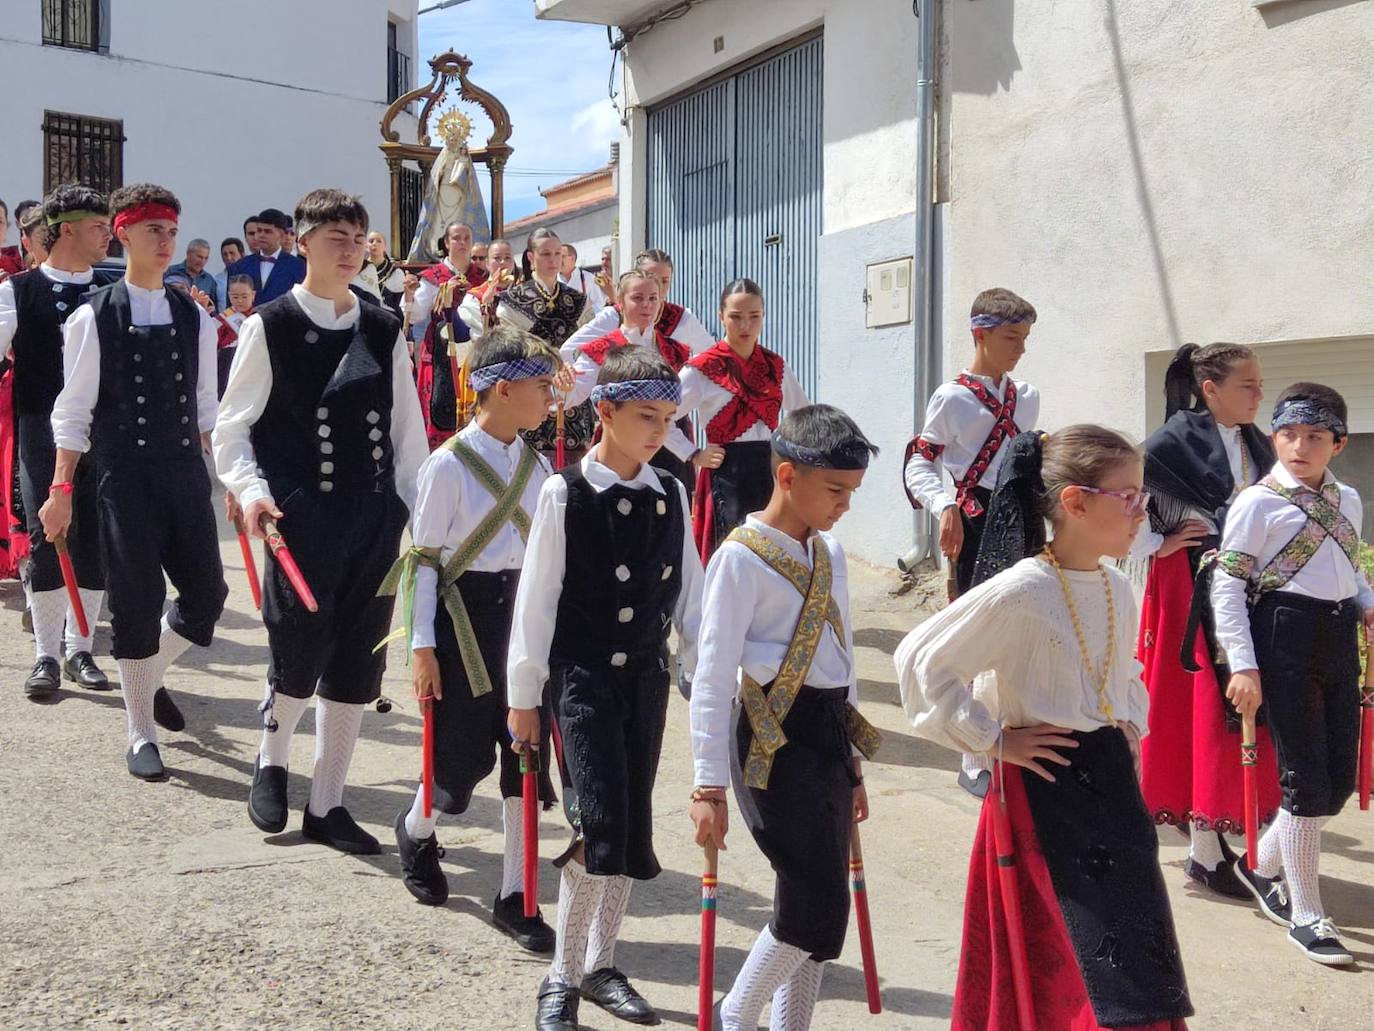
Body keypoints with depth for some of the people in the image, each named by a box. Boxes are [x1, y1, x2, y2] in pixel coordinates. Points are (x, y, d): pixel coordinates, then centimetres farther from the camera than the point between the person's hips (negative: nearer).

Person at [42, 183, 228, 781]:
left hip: (187, 473, 4)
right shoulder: (92, 318, -4)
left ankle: (150, 675, 33)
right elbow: (73, 411, -2)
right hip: (125, 475, -4)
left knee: (206, 595, 3)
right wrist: (61, 490, -5)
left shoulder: (194, 319, 7)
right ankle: (141, 733, 17)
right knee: (137, 603, 1)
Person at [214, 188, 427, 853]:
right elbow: (231, 429, 1)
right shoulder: (270, 327, -1)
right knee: (299, 655, -7)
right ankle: (272, 760, 27)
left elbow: (408, 432, 12)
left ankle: (326, 806, 22)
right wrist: (251, 491, -16)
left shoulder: (384, 331, 10)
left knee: (356, 666, 7)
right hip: (301, 518, -4)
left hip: (374, 518, 4)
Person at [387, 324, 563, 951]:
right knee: (464, 757, 4)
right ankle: (416, 829, 40)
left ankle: (515, 897, 17)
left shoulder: (536, 466, 6)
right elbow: (423, 559, -9)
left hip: (525, 614, 5)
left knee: (526, 756, 4)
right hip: (465, 616, -5)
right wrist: (424, 646, -10)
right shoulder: (449, 465, -11)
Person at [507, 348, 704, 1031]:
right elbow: (536, 599, -5)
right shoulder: (564, 495, -8)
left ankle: (600, 965, 28)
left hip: (646, 675, 5)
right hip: (583, 676, -5)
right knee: (601, 823, -11)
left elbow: (691, 595, 8)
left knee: (633, 830, 10)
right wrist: (523, 694, -3)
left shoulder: (671, 496, 4)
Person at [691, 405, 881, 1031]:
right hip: (776, 740, -7)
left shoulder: (831, 554, 12)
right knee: (817, 907, -9)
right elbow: (713, 677, -13)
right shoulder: (742, 558, -11)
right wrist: (710, 786, -15)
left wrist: (852, 765, 21)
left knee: (815, 909, 10)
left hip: (831, 732, 7)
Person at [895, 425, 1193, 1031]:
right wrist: (993, 739, -14)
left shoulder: (1117, 590, 6)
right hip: (1045, 784, -7)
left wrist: (1131, 727, 9)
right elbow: (919, 658, -17)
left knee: (1140, 969, 11)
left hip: (1111, 779, 8)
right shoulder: (1020, 592, -17)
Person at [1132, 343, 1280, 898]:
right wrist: (1156, 545, -11)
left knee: (1238, 706, 9)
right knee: (1203, 709, -3)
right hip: (1190, 588, -7)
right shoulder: (1174, 441, -11)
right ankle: (1204, 848, 7)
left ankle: (1212, 833, 23)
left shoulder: (1256, 445, 10)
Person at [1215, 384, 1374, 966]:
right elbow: (1227, 585, -8)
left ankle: (1263, 865, 31)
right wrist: (1243, 664, -14)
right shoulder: (1258, 502, -6)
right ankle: (1305, 915, 9)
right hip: (1286, 635, -6)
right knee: (1307, 779, -4)